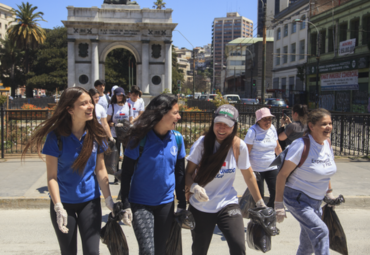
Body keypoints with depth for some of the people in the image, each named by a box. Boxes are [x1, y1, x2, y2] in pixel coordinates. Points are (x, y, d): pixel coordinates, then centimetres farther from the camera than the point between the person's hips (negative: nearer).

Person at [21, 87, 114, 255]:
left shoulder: (95, 134, -6)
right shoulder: (56, 136, -14)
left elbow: (100, 170, -1)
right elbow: (52, 177, -12)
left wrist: (109, 200, -5)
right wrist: (58, 208, -19)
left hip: (90, 201, 2)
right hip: (64, 202, -1)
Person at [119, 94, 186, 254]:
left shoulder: (177, 138, -2)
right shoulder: (140, 139, -14)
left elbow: (180, 173, 6)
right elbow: (126, 173, -8)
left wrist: (182, 204, 7)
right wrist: (125, 205, -11)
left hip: (166, 203, 4)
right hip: (141, 204, -4)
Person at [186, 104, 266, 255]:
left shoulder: (238, 146, -8)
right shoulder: (203, 142, -8)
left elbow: (248, 176, 4)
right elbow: (188, 173, -7)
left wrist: (260, 204, 9)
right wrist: (194, 187, -28)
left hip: (227, 204, 0)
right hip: (200, 207, 1)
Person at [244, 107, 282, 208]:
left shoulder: (272, 128, 5)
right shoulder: (253, 131, -13)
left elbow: (277, 147, 17)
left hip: (271, 168, 6)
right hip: (256, 169, -5)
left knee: (276, 194, 4)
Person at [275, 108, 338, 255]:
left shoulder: (327, 143, 0)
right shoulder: (301, 145, -21)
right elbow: (282, 175, -19)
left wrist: (329, 193, 18)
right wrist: (279, 205, -19)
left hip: (316, 201, 7)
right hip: (297, 199, -7)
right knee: (320, 231, -22)